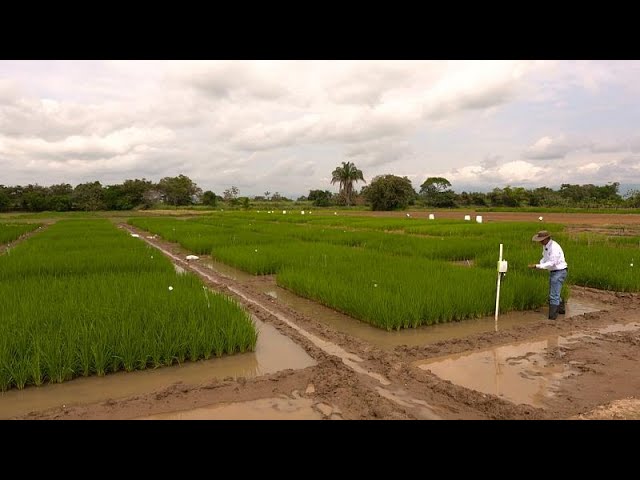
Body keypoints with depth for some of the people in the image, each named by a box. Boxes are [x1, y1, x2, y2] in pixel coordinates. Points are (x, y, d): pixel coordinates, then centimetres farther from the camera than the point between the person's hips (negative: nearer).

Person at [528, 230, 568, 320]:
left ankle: (552, 316, -3)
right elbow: (545, 258, 15)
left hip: (559, 272, -10)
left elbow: (551, 263, -29)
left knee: (554, 295, -8)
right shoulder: (545, 246, 4)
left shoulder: (554, 247, -26)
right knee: (553, 293, 23)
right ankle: (561, 309, 43)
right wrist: (540, 264, -5)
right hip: (553, 272, 10)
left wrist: (537, 266, -29)